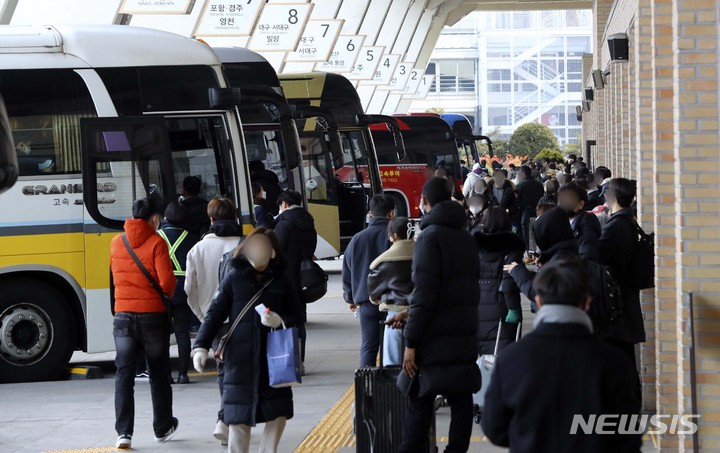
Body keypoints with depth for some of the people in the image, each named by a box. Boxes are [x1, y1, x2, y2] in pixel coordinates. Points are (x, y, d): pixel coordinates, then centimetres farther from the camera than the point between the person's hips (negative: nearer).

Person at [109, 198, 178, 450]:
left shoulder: (116, 243, 4)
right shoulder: (156, 243, -9)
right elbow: (167, 281, -13)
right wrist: (166, 295, 7)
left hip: (123, 315, 2)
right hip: (153, 315, -2)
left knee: (124, 375, 1)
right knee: (158, 375, 12)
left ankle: (124, 432, -9)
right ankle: (162, 428, 22)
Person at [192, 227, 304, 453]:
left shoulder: (281, 281, 6)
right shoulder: (234, 279, 0)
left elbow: (298, 316, 8)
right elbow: (215, 315, -2)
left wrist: (281, 321, -15)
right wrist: (201, 346, -14)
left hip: (274, 360, 2)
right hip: (241, 360, -2)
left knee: (278, 413, 5)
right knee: (239, 418, -1)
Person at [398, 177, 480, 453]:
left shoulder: (430, 237, -11)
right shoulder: (466, 237, 14)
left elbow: (423, 294, -17)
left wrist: (411, 342, -16)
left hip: (436, 336, -7)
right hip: (464, 333, 7)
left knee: (420, 401, -4)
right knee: (461, 399, 6)